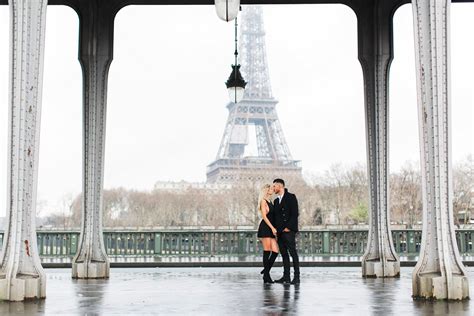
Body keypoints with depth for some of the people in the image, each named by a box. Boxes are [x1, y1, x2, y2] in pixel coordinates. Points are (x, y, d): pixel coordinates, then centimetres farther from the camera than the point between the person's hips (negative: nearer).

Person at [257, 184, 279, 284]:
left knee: (275, 251, -2)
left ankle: (266, 271, 9)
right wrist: (272, 227, -16)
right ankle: (266, 275, -2)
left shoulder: (270, 202, 21)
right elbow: (264, 216, -10)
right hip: (265, 227, -8)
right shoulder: (263, 201, -2)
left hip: (271, 228, 8)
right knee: (267, 251, -7)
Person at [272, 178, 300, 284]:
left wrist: (288, 227, -16)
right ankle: (286, 277, 8)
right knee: (284, 254, 6)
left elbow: (295, 214, -11)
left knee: (293, 253, -9)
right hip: (280, 232, 8)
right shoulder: (276, 201, 20)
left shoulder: (291, 197, -3)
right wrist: (276, 229, 9)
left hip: (289, 230, -8)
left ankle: (296, 277, -10)